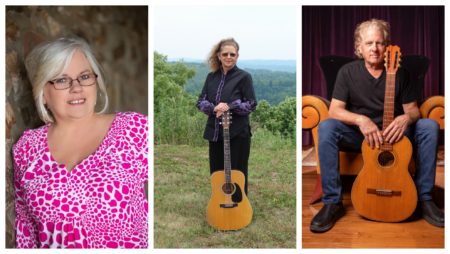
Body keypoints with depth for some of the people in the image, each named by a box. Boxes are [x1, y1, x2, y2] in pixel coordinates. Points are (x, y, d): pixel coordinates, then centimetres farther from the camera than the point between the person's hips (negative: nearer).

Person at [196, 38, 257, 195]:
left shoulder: (243, 77, -5)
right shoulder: (212, 77, 9)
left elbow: (251, 105, -7)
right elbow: (201, 101, 8)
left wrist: (229, 106, -20)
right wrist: (213, 108, -13)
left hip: (237, 134, -5)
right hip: (215, 133, 5)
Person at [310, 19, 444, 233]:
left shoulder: (400, 73, 0)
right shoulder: (348, 72, -5)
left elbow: (413, 109, 1)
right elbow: (334, 110, -12)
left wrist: (406, 118, -25)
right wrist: (361, 120, -32)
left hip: (394, 133, 2)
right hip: (359, 134, -1)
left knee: (430, 126, -22)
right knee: (326, 127, -30)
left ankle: (424, 200, -13)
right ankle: (332, 203, -25)